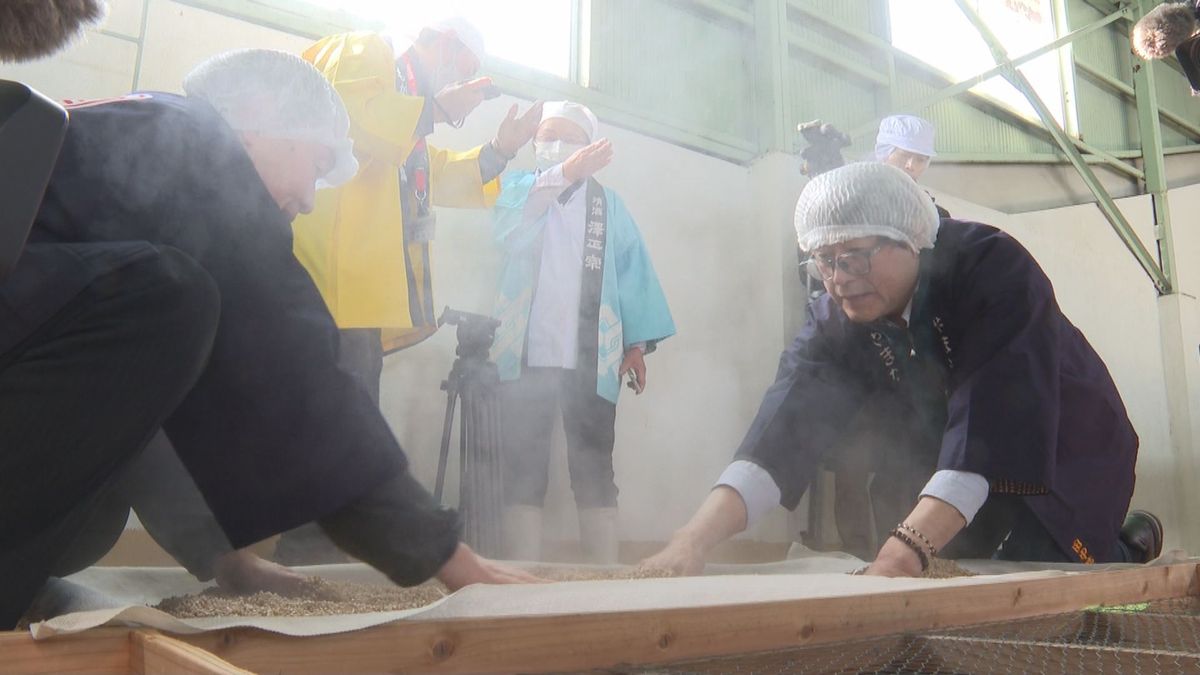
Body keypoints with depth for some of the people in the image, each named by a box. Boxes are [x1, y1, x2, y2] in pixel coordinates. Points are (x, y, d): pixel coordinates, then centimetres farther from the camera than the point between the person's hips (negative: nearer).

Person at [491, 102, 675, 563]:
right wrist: (565, 173, -25)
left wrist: (637, 342, -2)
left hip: (591, 360, 1)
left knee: (594, 472, 4)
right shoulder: (518, 189, 11)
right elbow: (508, 229, -12)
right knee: (523, 471, 2)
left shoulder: (608, 203, 15)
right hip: (527, 355, 0)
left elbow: (632, 271, 9)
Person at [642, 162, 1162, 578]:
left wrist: (907, 548, -50)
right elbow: (784, 427, -29)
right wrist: (694, 540, -42)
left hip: (1063, 464, -5)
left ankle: (1126, 550, 14)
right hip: (945, 481, 5)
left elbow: (991, 422, -39)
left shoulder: (992, 267, -28)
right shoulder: (834, 321, -15)